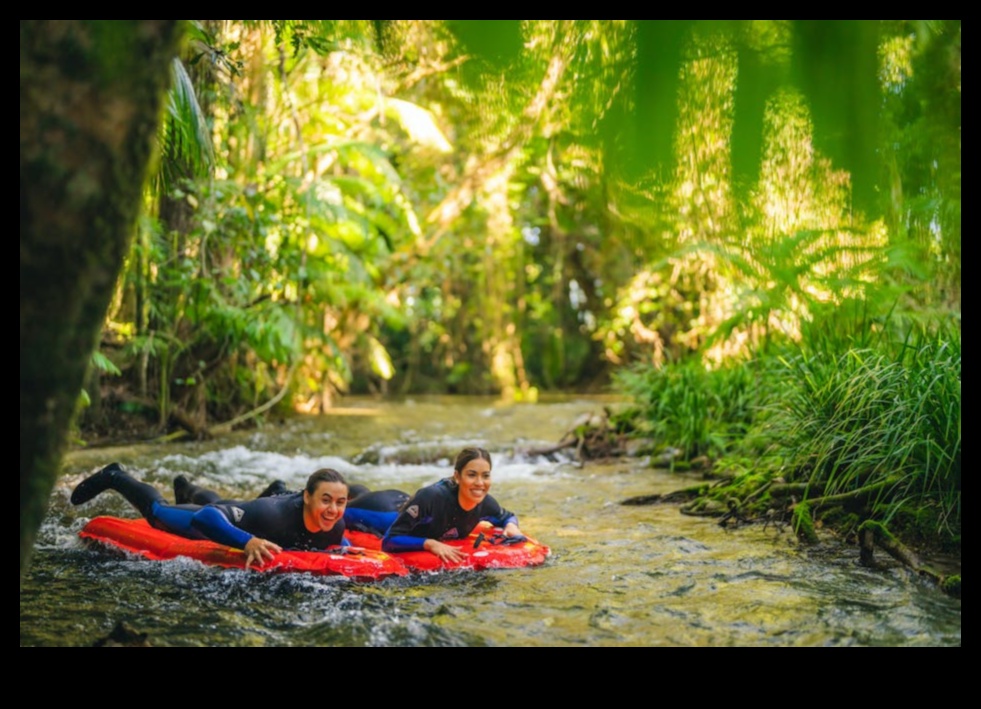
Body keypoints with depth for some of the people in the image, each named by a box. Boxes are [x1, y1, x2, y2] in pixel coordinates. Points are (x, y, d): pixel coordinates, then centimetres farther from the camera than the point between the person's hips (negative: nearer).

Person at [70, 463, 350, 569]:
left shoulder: (335, 525, -32)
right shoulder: (275, 516, -50)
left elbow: (338, 541, -4)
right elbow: (204, 517, -50)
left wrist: (347, 549, -25)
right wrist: (247, 542, -61)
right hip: (226, 521, -4)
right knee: (158, 510, 25)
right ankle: (114, 478, 51)